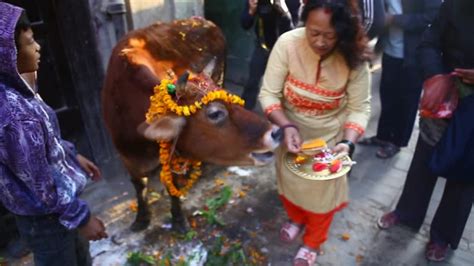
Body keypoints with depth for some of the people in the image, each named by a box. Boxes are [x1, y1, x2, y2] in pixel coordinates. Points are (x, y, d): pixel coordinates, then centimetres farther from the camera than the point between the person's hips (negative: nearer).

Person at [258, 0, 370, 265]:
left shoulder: (353, 58, -25)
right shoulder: (287, 44, -27)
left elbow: (359, 108, -17)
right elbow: (269, 94, -22)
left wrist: (348, 142, -33)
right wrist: (287, 127, -35)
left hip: (330, 134, 0)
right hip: (292, 129, 1)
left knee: (323, 189, 12)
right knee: (289, 179, 21)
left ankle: (313, 242, 41)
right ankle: (296, 219, 54)